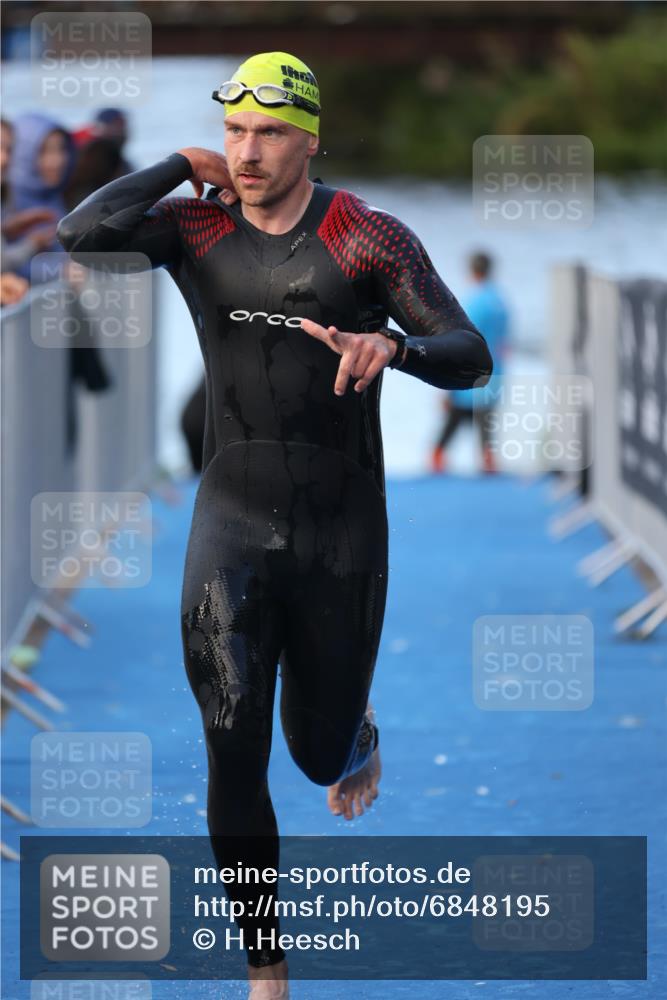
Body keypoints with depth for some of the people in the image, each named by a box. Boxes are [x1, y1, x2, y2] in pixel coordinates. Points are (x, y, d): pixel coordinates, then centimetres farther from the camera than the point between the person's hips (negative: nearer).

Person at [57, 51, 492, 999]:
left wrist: (389, 344, -36)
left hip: (343, 529, -1)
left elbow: (471, 357, -14)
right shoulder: (197, 228, -3)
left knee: (318, 751, 11)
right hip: (234, 520, 1)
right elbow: (81, 232, -21)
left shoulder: (370, 237, -9)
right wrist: (182, 167, -10)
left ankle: (357, 734, 52)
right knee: (234, 752, -13)